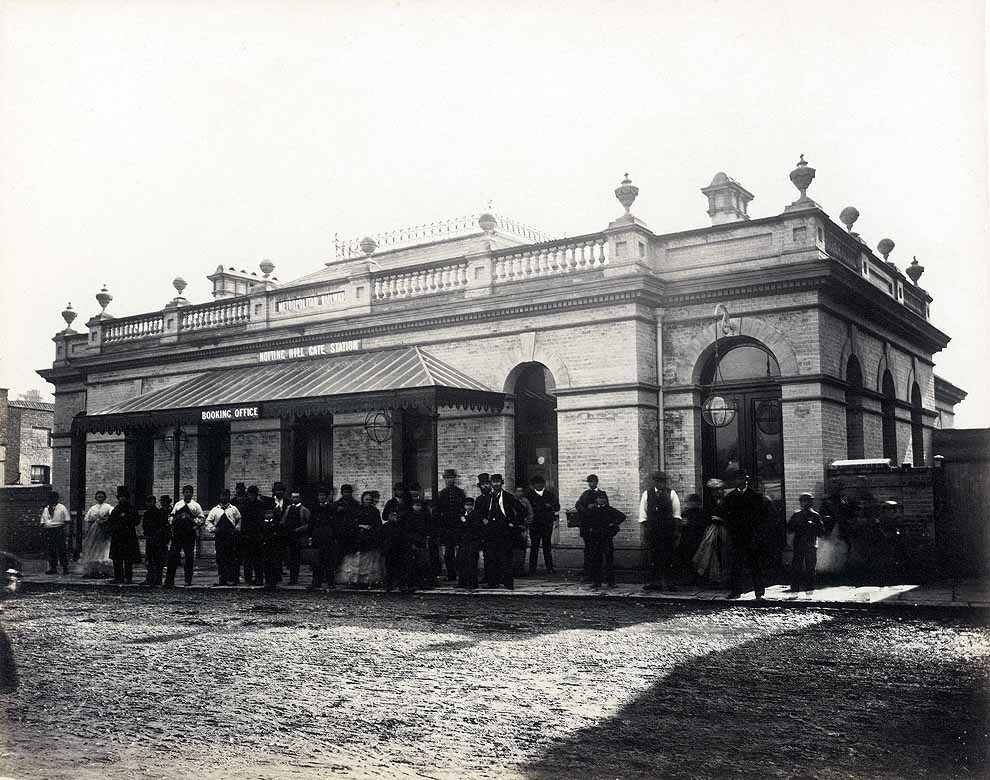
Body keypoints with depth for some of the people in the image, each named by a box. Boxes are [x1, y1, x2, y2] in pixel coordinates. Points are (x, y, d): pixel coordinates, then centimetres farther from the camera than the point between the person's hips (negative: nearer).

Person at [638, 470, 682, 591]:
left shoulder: (671, 494, 5)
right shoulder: (647, 494, 8)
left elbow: (676, 513, 5)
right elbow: (643, 513, 8)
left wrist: (676, 530, 0)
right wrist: (643, 529, 1)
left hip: (668, 530, -1)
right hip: (652, 530, 1)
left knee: (668, 557, -1)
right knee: (652, 556, 1)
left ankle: (669, 583, 3)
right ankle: (653, 582, 5)